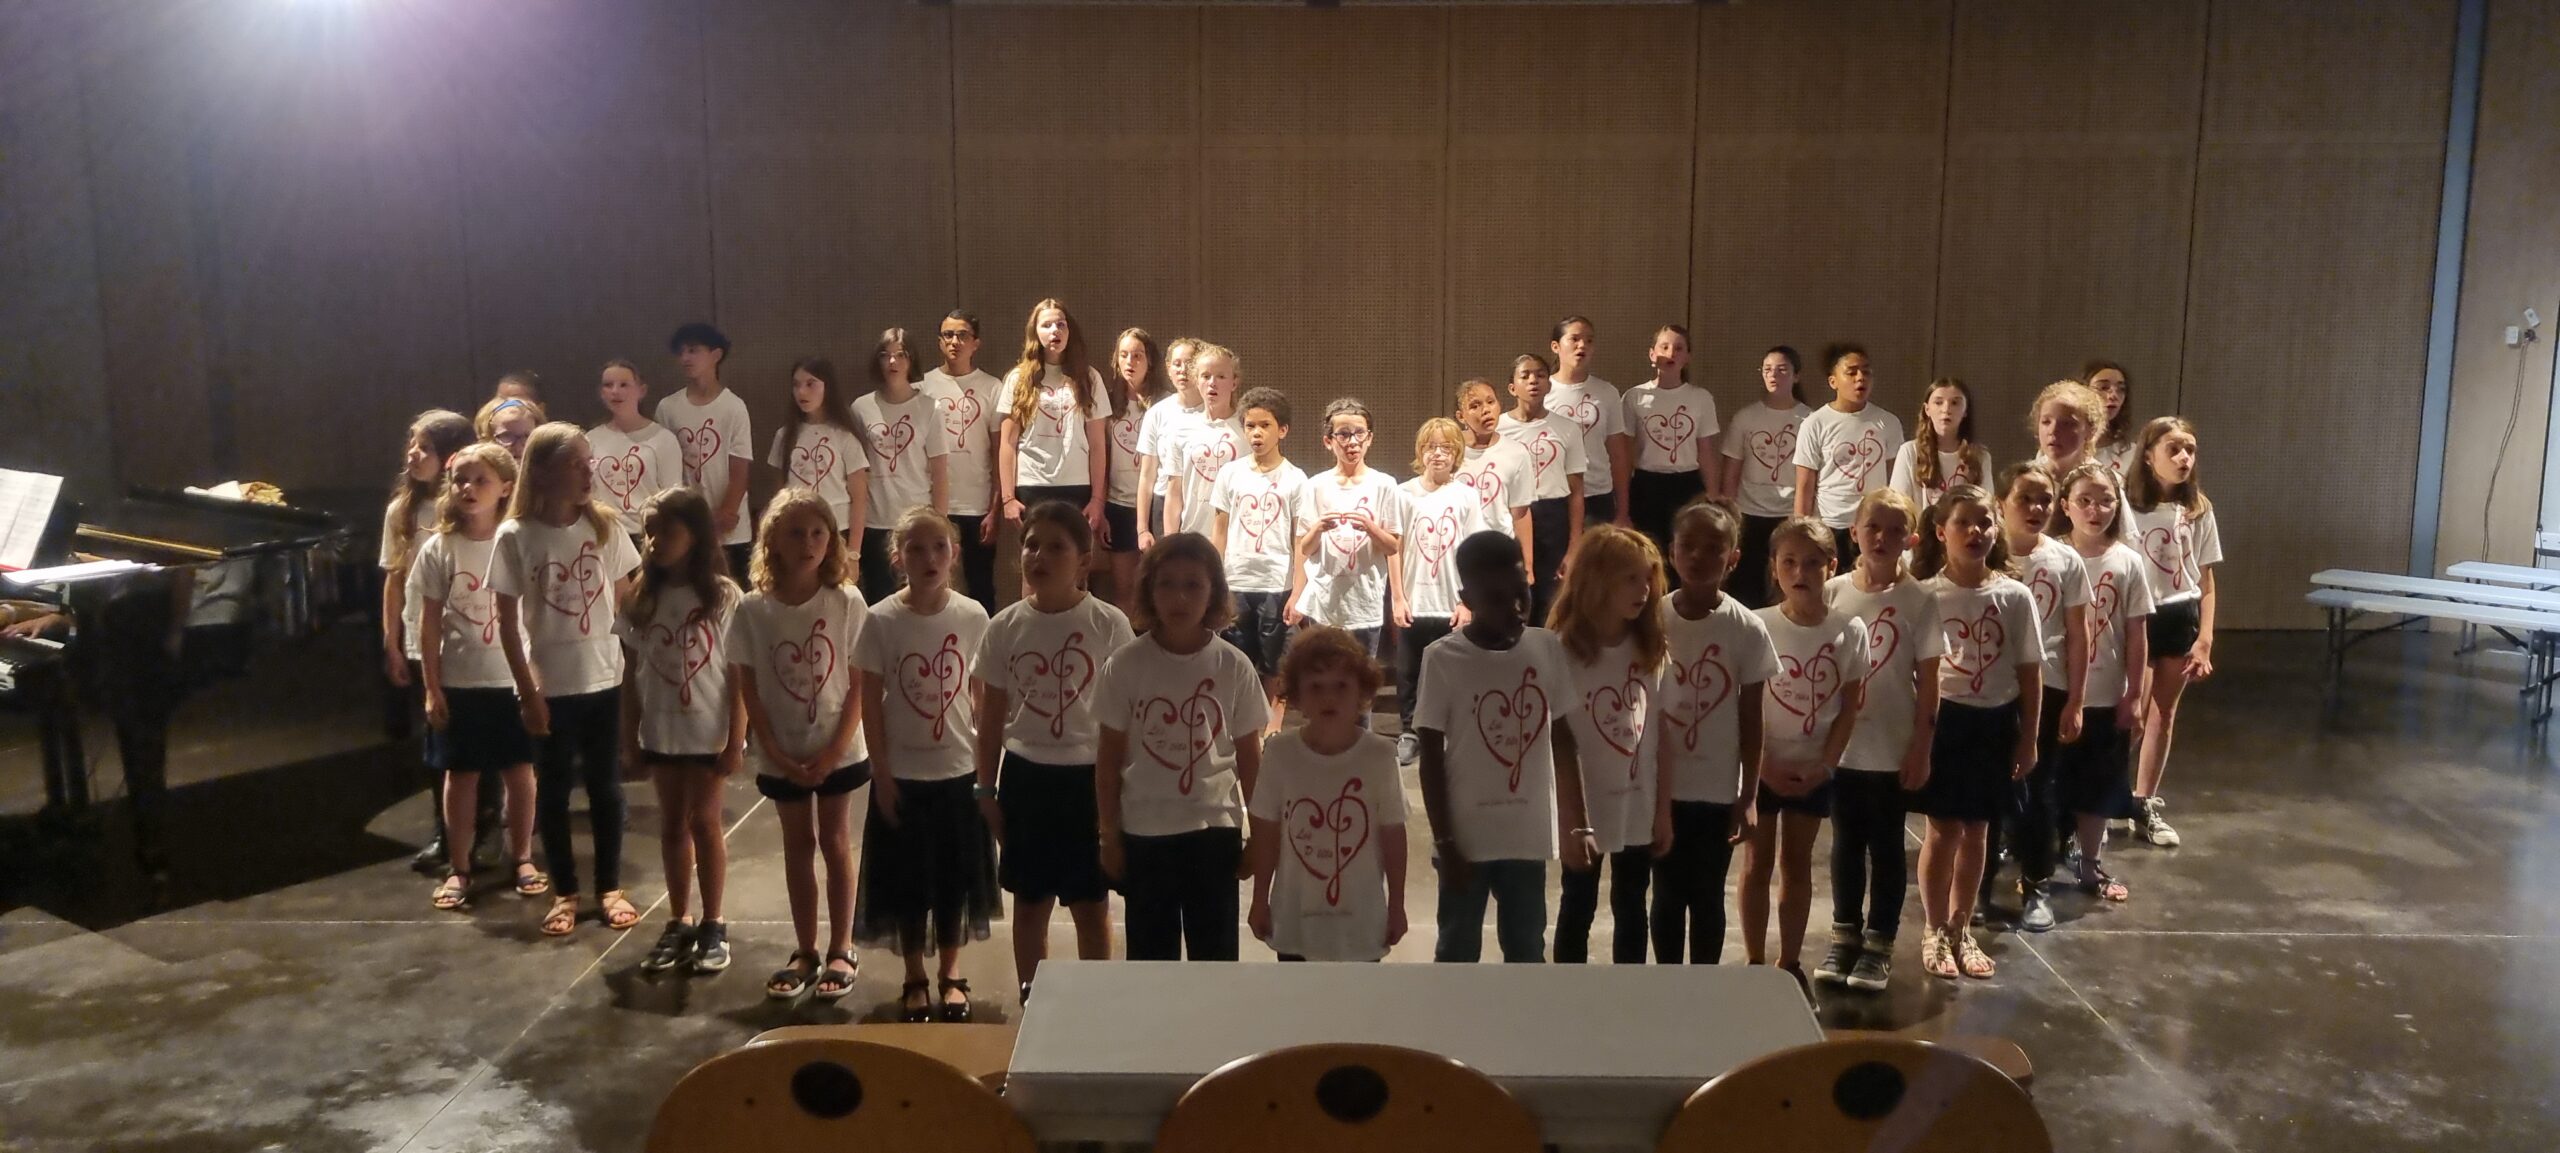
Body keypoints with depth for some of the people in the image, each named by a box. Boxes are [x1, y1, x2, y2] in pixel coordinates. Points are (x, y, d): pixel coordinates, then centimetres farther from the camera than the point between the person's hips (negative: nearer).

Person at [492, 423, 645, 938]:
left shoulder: (606, 525, -4)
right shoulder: (515, 536, -10)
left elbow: (624, 599, 5)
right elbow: (508, 623, -6)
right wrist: (528, 692, -8)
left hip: (603, 678, 2)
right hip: (549, 685, -2)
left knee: (605, 786, 11)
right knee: (553, 790, 10)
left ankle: (610, 887, 25)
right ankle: (564, 893, 24)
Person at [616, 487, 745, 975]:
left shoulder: (723, 596, -10)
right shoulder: (641, 598, 2)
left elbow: (739, 674, -9)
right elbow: (633, 674, 5)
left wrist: (736, 739, -11)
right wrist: (629, 738, 4)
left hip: (709, 731, -4)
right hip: (661, 732, 4)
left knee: (704, 821, 2)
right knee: (672, 824, 11)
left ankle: (713, 925, 14)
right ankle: (678, 924, 21)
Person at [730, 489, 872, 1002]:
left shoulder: (847, 603, -10)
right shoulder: (752, 610, -8)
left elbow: (859, 685, -8)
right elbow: (748, 690, -3)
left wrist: (834, 751, -12)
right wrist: (776, 753, -9)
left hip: (838, 750, -1)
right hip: (782, 755, 1)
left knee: (835, 843, 8)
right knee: (798, 847, 12)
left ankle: (841, 951, 19)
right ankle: (804, 952, 23)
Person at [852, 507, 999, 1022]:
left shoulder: (972, 617, -6)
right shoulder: (881, 621, -10)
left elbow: (980, 695, 2)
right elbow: (870, 703, -5)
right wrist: (881, 773, -7)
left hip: (959, 771, 1)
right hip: (903, 773, -1)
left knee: (956, 877, 12)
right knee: (907, 879, 9)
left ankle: (950, 973, 30)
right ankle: (915, 977, 27)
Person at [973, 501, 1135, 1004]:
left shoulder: (1108, 625, -9)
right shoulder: (1005, 627, -2)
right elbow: (992, 717, 6)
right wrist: (986, 790, 5)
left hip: (1088, 776, -2)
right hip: (1024, 775, 2)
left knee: (1091, 905, 8)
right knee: (1030, 901, 13)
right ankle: (1032, 1004, 28)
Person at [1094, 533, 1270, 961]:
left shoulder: (1234, 667, -5)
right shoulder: (1125, 665, -6)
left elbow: (1249, 758, 2)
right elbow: (1109, 757, 0)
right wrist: (1109, 834, 0)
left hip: (1215, 829, 0)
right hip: (1144, 832, 0)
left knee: (1216, 955, 9)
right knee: (1150, 955, 11)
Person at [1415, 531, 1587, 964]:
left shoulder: (1548, 650, -2)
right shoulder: (1443, 659, -12)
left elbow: (1564, 745, 6)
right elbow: (1431, 759, -8)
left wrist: (1578, 824, 5)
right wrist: (1444, 841, -9)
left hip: (1528, 835, 3)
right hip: (1466, 836, -3)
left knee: (1528, 952, 15)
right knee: (1458, 953, 11)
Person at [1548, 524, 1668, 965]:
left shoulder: (1650, 648, 0)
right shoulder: (1564, 649, -15)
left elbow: (1659, 730, 3)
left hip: (1639, 805, 4)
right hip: (1585, 805, -4)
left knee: (1631, 906, 16)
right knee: (1578, 906, 11)